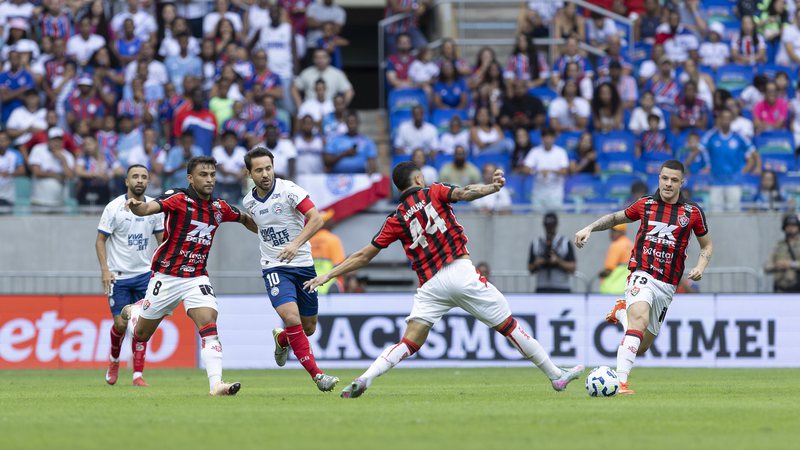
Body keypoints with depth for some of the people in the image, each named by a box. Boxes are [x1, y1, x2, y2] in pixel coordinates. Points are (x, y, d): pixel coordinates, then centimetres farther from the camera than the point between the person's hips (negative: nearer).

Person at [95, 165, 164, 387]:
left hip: (144, 274, 3)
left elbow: (161, 238, 11)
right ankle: (114, 360, 26)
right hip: (118, 275, -3)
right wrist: (105, 270, -14)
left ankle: (138, 374, 1)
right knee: (121, 324, -4)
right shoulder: (114, 208, -8)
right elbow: (100, 240, -4)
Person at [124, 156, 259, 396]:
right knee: (143, 332, 10)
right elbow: (147, 209, -31)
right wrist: (136, 205, -52)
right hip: (166, 276, -3)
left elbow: (246, 219, 27)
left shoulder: (219, 208, 5)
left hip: (197, 278, 3)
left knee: (209, 323, -21)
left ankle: (216, 384, -31)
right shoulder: (178, 198, -13)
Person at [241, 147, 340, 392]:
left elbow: (316, 219, -21)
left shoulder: (288, 190, -12)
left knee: (309, 327, 8)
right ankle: (317, 375, -20)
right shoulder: (249, 201, 2)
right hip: (274, 268, 1)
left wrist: (296, 244, -33)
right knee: (292, 317, -23)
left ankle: (281, 339, 44)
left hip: (303, 265, -1)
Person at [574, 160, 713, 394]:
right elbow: (616, 218, 22)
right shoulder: (645, 204, 5)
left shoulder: (693, 212, 4)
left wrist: (700, 267, -2)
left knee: (641, 347, 8)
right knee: (640, 318, -34)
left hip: (667, 285, 3)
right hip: (642, 275, -3)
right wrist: (589, 228, 8)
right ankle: (621, 381, -38)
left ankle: (621, 311, 38)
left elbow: (707, 245, 16)